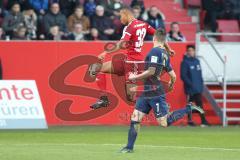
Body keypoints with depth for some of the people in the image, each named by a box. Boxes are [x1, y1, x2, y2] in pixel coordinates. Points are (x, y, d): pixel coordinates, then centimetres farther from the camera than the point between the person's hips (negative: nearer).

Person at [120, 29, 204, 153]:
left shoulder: (155, 51, -15)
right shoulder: (165, 54, 11)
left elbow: (151, 72, -23)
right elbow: (173, 75, 15)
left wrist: (135, 77, -11)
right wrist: (171, 84, 36)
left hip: (155, 93, -9)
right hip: (146, 93, 9)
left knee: (164, 123, -4)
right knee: (135, 118, 5)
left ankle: (189, 109, 3)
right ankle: (129, 147, 7)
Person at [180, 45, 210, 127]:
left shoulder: (197, 61, 10)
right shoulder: (185, 62, -9)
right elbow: (183, 76, -15)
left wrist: (201, 83, 8)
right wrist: (190, 84, -19)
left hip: (198, 88, 6)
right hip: (190, 88, -6)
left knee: (200, 103, 6)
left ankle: (203, 120, 7)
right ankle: (189, 120, 10)